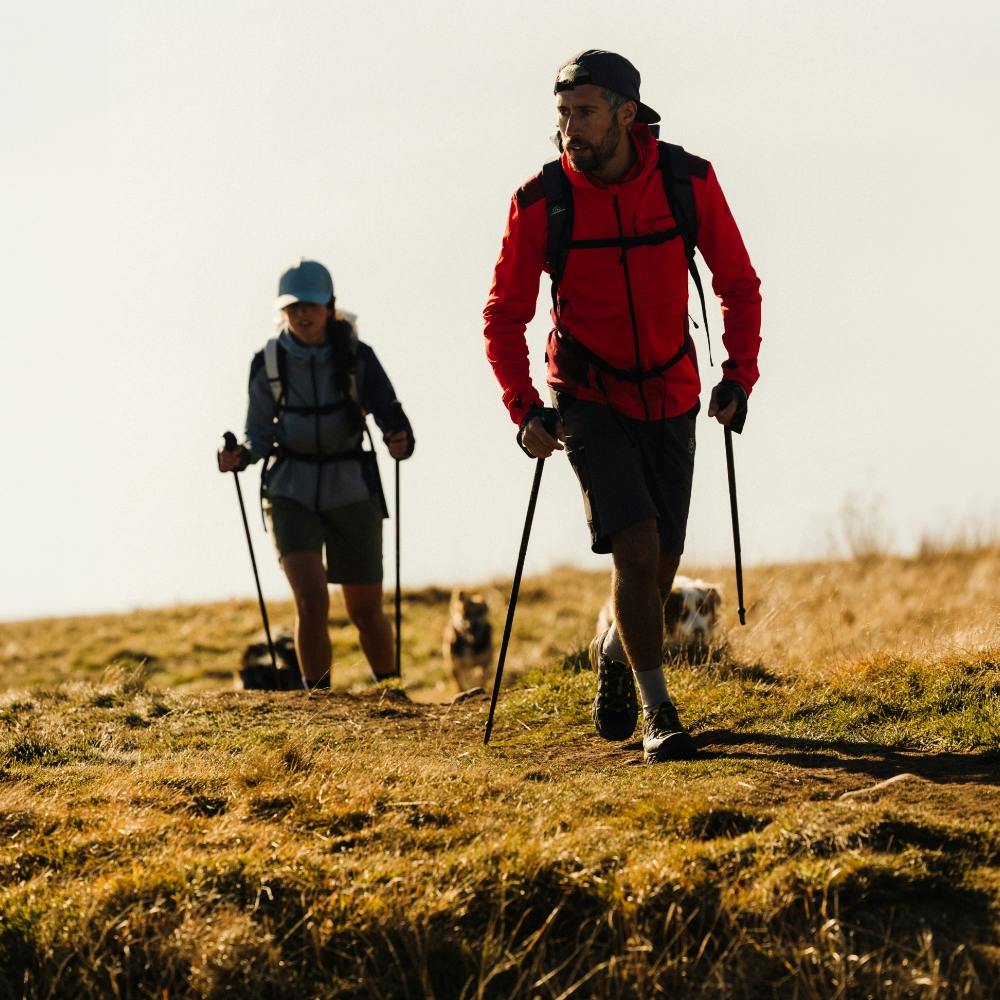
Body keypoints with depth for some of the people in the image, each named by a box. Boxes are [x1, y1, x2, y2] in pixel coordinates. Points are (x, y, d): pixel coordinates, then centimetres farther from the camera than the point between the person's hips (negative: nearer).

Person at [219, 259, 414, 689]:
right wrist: (241, 456, -18)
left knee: (366, 610, 8)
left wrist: (400, 441, -33)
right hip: (292, 493, 0)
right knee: (311, 602, -17)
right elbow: (260, 434, 3)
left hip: (352, 492, 0)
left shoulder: (357, 358, -7)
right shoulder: (268, 364, -4)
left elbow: (389, 413, -12)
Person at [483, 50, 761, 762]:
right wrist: (525, 409, -14)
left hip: (670, 396, 2)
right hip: (589, 401, -2)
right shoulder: (540, 202, -13)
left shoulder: (690, 183, -10)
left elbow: (738, 284, 3)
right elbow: (505, 314, -3)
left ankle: (613, 651, 41)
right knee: (636, 545, -18)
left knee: (660, 564, 9)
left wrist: (739, 376, -9)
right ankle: (657, 712, -11)